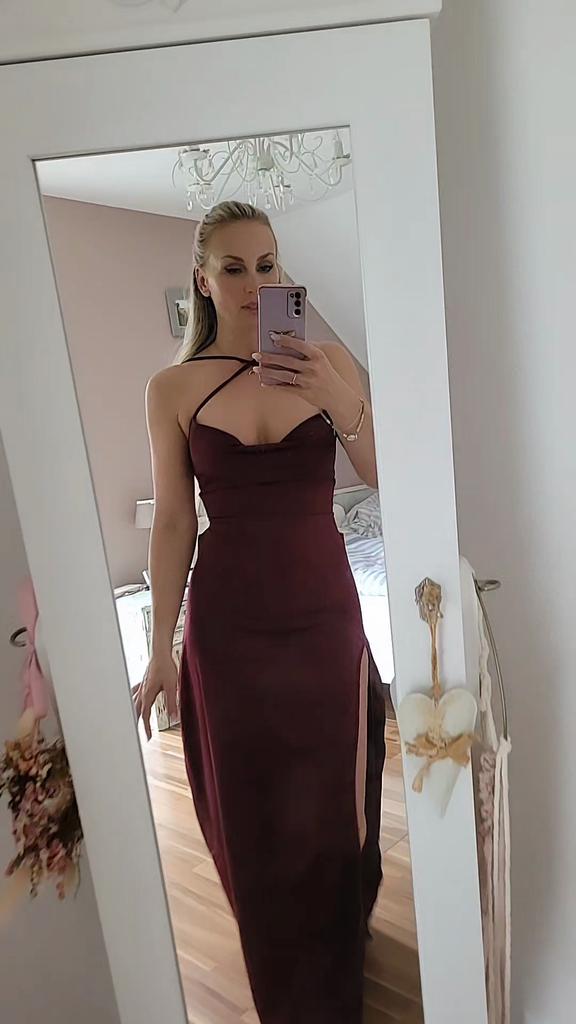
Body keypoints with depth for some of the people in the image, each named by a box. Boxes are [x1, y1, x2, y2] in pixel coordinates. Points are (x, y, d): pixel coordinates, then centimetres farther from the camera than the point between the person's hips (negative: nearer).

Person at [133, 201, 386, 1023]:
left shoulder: (326, 361, -1)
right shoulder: (173, 388, -2)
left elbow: (389, 483, -5)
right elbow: (173, 522, -1)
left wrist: (341, 405, -23)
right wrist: (161, 649, 0)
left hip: (325, 611, 1)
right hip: (229, 623, 0)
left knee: (334, 801, 15)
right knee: (252, 817, 14)